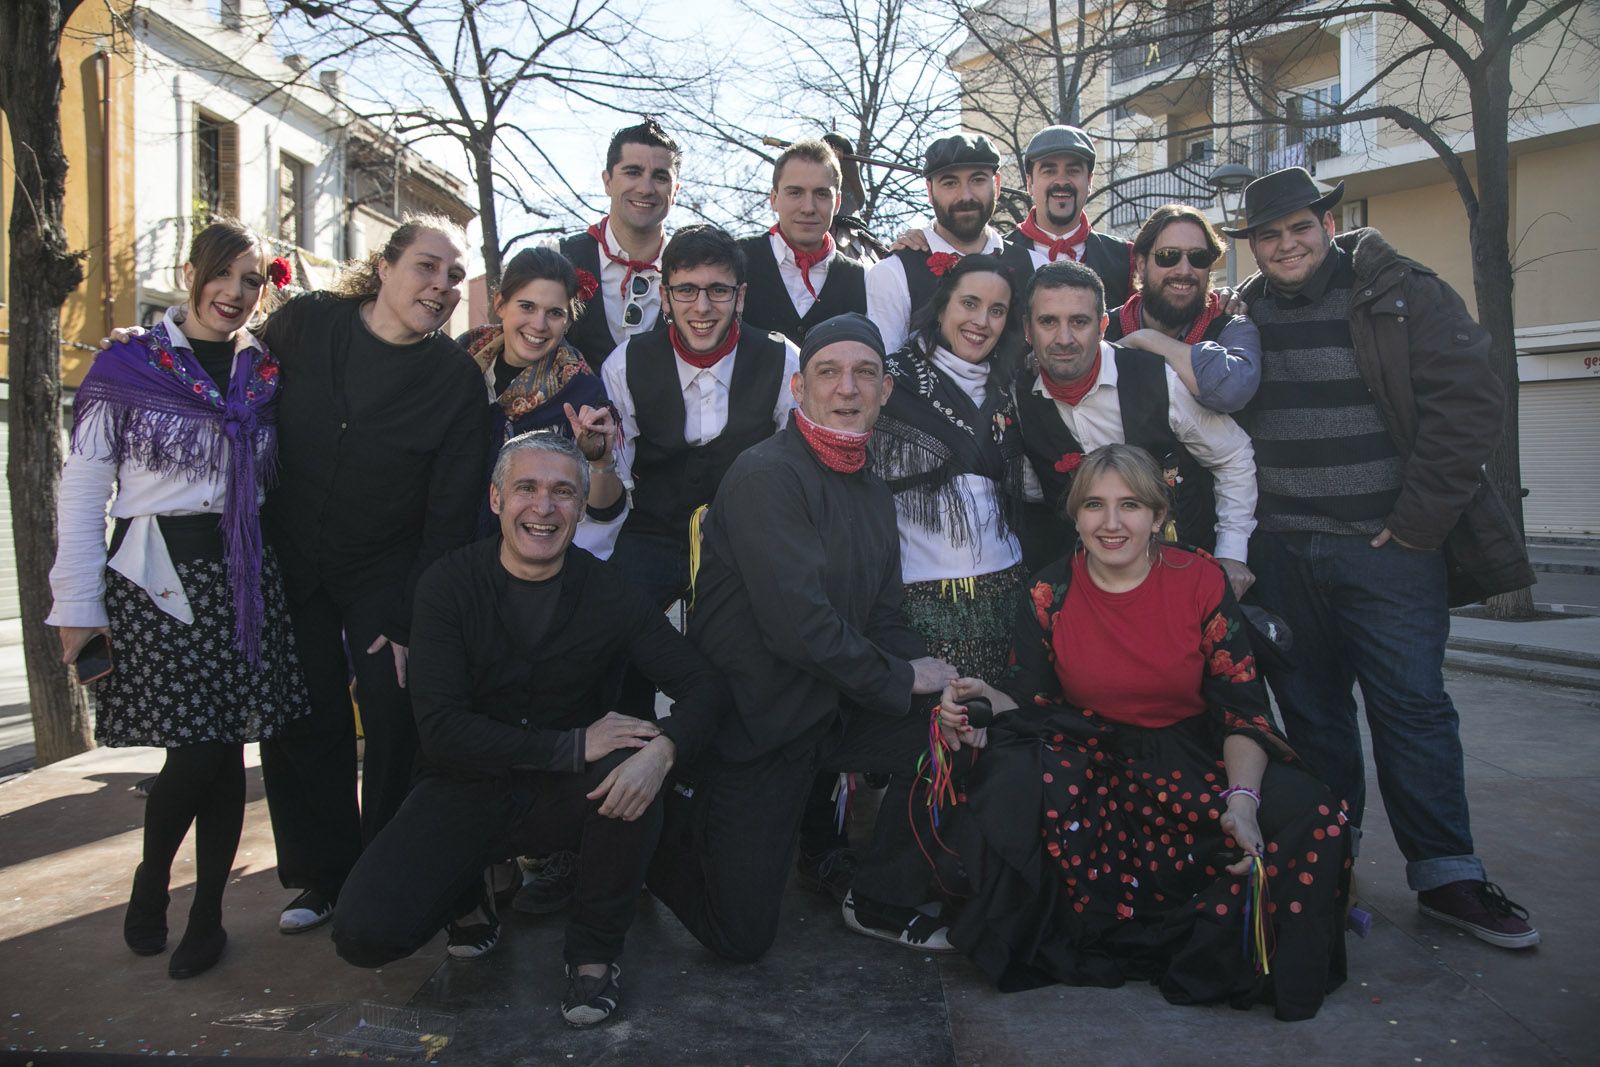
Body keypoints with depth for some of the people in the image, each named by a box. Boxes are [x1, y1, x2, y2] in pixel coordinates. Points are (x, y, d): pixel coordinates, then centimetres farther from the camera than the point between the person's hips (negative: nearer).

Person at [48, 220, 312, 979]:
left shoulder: (266, 374, 10)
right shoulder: (127, 366, 1)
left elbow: (277, 485, 10)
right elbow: (82, 491, 0)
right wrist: (79, 606, -4)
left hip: (241, 575, 3)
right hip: (154, 575, -3)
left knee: (228, 748, 4)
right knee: (194, 749, -8)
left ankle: (208, 914, 21)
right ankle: (151, 879, 22)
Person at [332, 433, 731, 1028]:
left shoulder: (607, 593, -8)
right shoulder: (449, 584, -11)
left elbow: (704, 686, -12)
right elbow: (441, 729, -19)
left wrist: (662, 750, -34)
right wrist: (573, 745, -28)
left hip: (562, 797, 1)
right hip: (465, 791, 0)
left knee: (630, 772, -32)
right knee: (365, 933, -22)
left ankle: (595, 949, -6)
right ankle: (467, 893, 14)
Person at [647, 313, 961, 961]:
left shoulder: (873, 493, 9)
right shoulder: (765, 475, -20)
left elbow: (883, 620, 8)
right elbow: (797, 623, -27)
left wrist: (942, 690, -10)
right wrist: (903, 679, -16)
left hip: (830, 709, 7)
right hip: (750, 725, -7)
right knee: (742, 937, -2)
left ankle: (883, 901, 9)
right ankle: (667, 832, 27)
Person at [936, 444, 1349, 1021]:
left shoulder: (1202, 582, -7)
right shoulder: (1048, 594, -4)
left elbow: (1245, 709, -8)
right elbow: (1033, 703, 1)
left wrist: (1242, 798, -26)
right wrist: (986, 705, -22)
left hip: (1195, 762, 0)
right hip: (1092, 762, 0)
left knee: (1311, 818, -27)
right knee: (1012, 789, -33)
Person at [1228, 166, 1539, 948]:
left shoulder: (1403, 296, -1)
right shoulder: (1242, 318, 9)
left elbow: (1471, 402, -6)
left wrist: (1417, 522, -10)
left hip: (1386, 547, -3)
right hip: (1280, 552, 3)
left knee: (1412, 705, 1)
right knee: (1309, 709, 9)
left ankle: (1446, 876, 13)